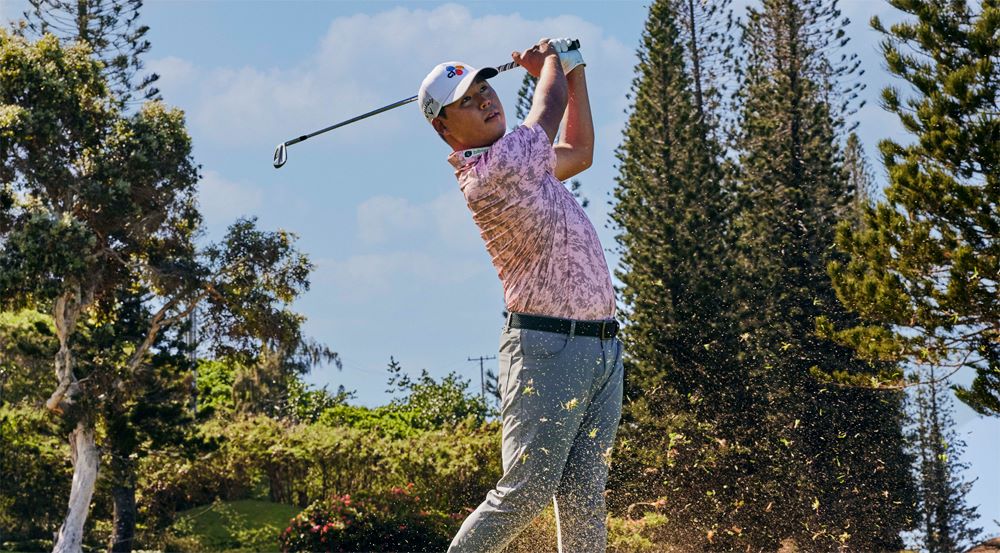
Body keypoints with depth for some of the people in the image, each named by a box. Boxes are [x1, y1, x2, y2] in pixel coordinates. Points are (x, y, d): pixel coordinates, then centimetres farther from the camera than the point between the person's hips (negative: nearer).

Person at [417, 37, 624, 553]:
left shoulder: (518, 161, 15)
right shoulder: (490, 171, -14)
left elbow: (579, 152, 32)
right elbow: (548, 112, 2)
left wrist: (574, 69, 30)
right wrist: (552, 61, 22)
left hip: (603, 348, 9)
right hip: (547, 348, -9)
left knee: (584, 494, 4)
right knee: (527, 489, -10)